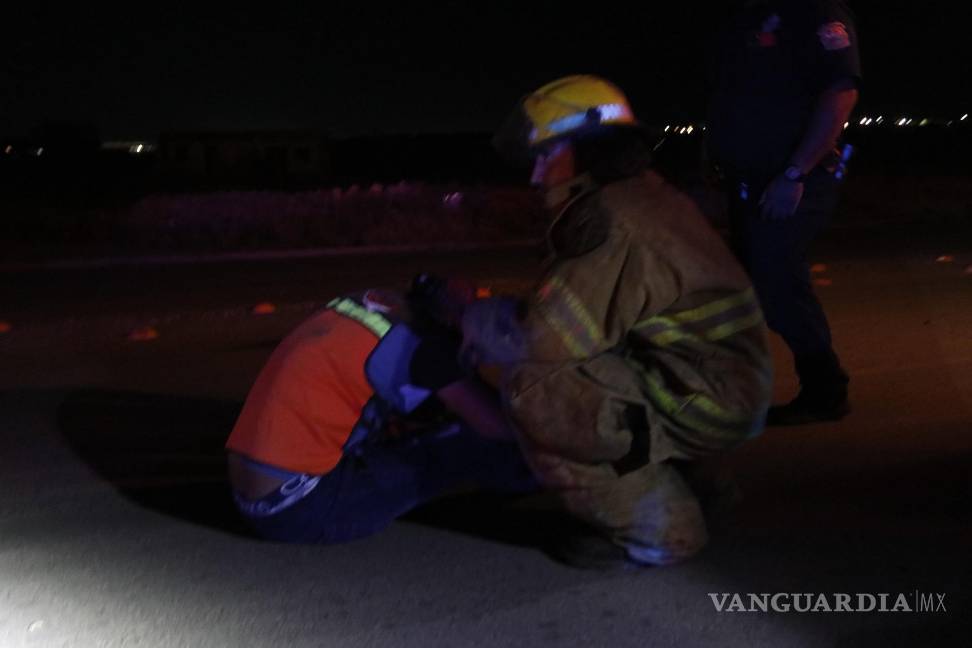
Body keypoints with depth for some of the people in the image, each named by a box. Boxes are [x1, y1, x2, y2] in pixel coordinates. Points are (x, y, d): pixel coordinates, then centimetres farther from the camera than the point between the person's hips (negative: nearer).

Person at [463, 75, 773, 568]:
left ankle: (654, 531, -7)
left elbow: (540, 340, -21)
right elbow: (585, 316, 19)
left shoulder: (610, 223, -18)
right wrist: (499, 315, 14)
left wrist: (469, 316, -2)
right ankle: (694, 482, 21)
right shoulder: (649, 196, 13)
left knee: (533, 385, -18)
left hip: (705, 401, -10)